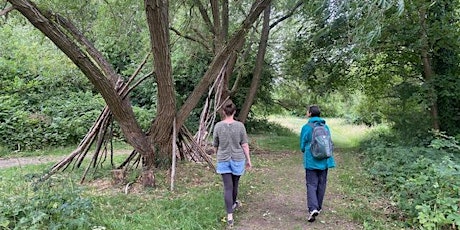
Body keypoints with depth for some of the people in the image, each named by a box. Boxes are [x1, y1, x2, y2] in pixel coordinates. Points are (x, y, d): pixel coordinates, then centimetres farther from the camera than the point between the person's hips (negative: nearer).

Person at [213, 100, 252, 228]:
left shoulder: (218, 126, -8)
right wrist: (248, 160, 5)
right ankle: (234, 204, 43)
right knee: (235, 184, 20)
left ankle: (230, 215, -4)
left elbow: (215, 145, 3)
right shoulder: (240, 126, -9)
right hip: (238, 159, 1)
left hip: (223, 160, 0)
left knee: (227, 187, 1)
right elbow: (245, 145, -5)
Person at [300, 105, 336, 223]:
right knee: (321, 184, 14)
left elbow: (303, 146, -2)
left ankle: (313, 208, -15)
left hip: (311, 161, -4)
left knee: (311, 184, 0)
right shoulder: (326, 127, 3)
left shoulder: (306, 127, -8)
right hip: (324, 160, 4)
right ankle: (318, 208, 26)